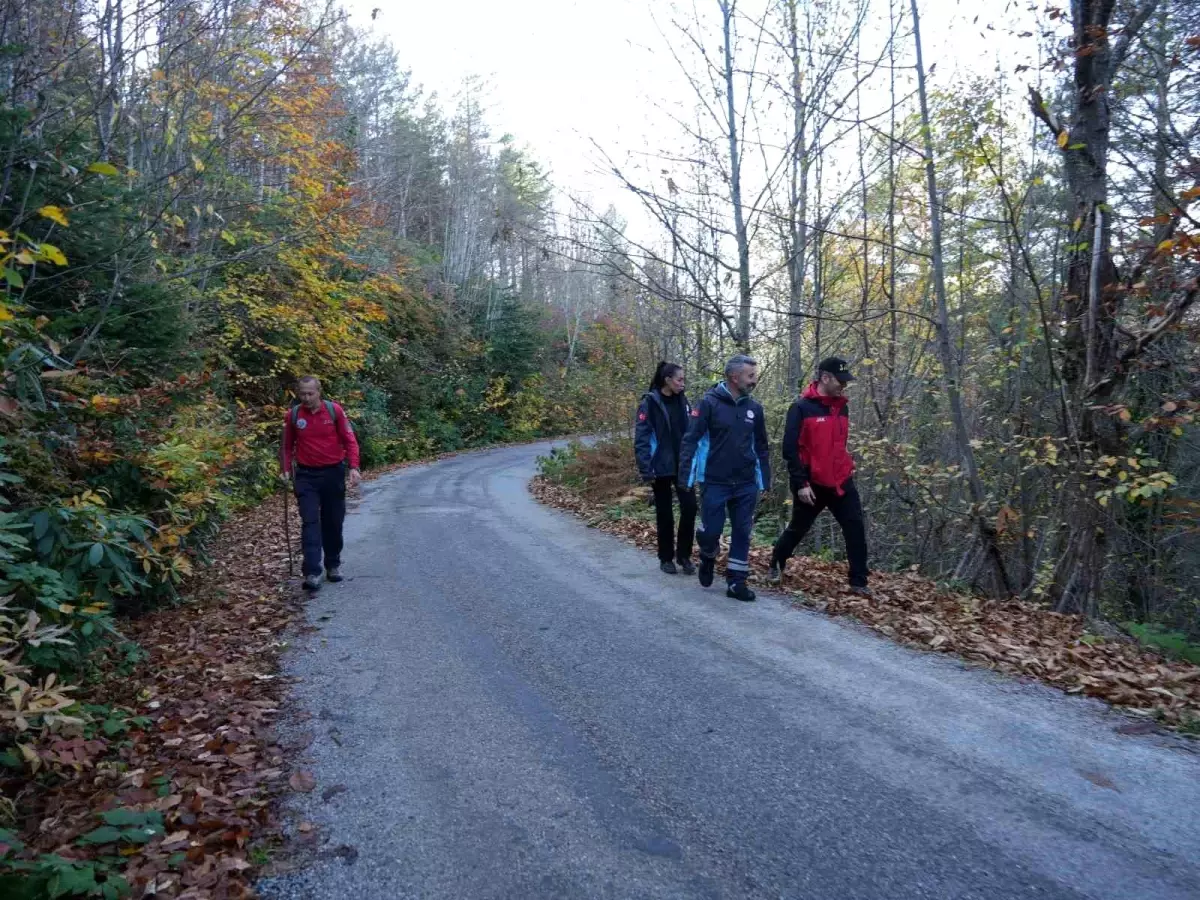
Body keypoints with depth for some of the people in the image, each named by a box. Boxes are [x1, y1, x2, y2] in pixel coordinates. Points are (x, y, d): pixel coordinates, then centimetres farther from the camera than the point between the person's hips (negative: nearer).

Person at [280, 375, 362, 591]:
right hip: (306, 476, 0)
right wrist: (287, 470, 1)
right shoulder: (293, 415, -1)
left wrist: (354, 467, -12)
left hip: (333, 473, 0)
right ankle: (312, 573, -11)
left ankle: (333, 565, 27)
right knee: (310, 523, -8)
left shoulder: (334, 410, -6)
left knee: (333, 523, 10)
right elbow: (288, 445, 10)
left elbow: (349, 440, -3)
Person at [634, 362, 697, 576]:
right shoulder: (650, 403, -9)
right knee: (664, 513, 5)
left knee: (689, 508, -3)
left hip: (683, 466, 4)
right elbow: (641, 439, -12)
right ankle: (666, 558, 20)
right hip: (661, 468, -4)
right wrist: (646, 470, -18)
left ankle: (684, 556, 13)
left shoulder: (682, 401, 7)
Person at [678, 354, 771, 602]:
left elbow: (761, 447, 14)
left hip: (746, 484, 4)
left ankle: (736, 582, 16)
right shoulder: (710, 403, -8)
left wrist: (765, 481, 12)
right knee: (711, 530, -1)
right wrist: (685, 477, -15)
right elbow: (691, 440, -10)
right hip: (715, 483, -4)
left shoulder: (754, 408, 7)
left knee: (742, 533, 5)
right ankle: (708, 558, 32)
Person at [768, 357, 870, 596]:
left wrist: (847, 465, 16)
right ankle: (776, 565, 35)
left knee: (856, 529, -3)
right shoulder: (801, 408, -13)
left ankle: (858, 582, 6)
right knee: (797, 529, 11)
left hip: (841, 482, 5)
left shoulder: (842, 407, 7)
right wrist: (800, 483, -19)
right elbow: (790, 448, -15)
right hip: (812, 484, -5)